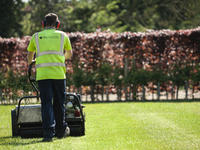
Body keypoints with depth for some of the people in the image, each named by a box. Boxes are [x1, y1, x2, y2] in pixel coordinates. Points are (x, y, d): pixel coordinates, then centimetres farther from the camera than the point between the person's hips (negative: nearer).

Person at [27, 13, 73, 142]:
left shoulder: (36, 36, 12)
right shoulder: (62, 36, 12)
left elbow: (30, 55, 23)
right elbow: (69, 54, 26)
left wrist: (30, 64, 46)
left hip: (42, 74, 0)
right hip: (59, 73, 0)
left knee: (46, 104, -1)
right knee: (59, 104, 13)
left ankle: (48, 133, -9)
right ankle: (61, 131, 24)